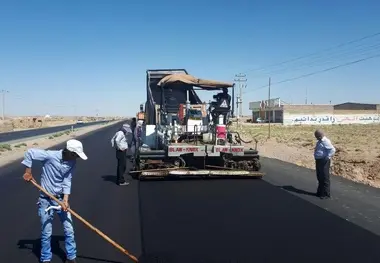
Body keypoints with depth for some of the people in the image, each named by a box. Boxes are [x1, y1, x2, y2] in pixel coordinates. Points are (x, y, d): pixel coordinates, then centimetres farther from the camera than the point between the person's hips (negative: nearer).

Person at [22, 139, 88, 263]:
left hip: (60, 198, 4)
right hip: (46, 199, -4)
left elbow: (67, 181, -7)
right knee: (46, 232, 6)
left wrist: (65, 199, -17)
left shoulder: (72, 163, -9)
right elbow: (30, 152, -14)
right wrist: (28, 172, -11)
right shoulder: (50, 156, -23)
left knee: (69, 230, 6)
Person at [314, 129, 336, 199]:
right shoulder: (319, 141, 13)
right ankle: (320, 192, 28)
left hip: (324, 161, -10)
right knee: (319, 177, 17)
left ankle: (326, 194, 5)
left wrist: (328, 157, -21)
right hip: (319, 160, 10)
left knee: (325, 178, -2)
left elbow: (333, 150, -26)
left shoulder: (325, 141, -17)